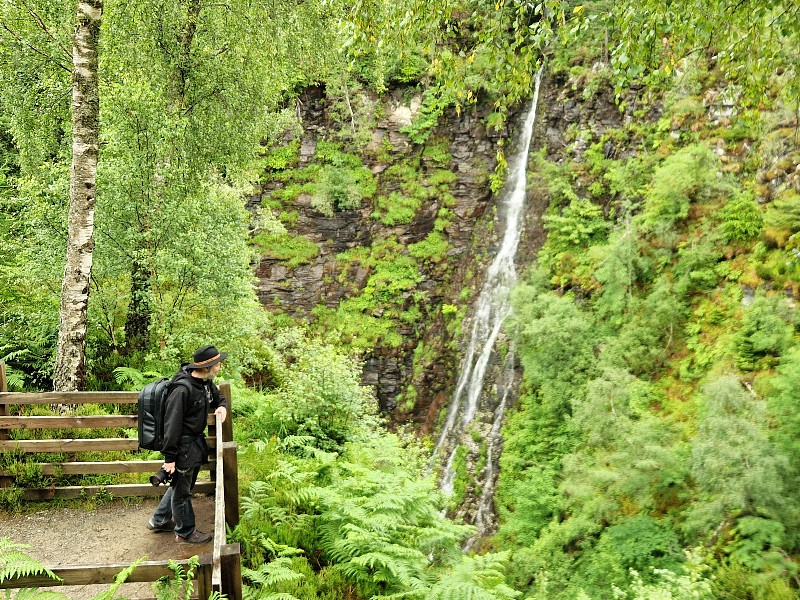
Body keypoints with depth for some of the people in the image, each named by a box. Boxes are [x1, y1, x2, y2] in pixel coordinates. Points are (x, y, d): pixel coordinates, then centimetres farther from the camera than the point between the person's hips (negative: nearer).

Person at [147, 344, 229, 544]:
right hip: (183, 447, -9)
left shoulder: (206, 382, 0)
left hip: (196, 443, 9)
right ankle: (185, 533, 28)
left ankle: (159, 520, 43)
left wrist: (222, 407, -4)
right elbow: (172, 424, -25)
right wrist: (169, 457, -22)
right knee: (182, 490, 10)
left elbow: (219, 397, 21)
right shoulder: (182, 389, -27)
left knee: (182, 485, 25)